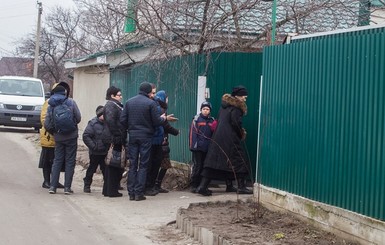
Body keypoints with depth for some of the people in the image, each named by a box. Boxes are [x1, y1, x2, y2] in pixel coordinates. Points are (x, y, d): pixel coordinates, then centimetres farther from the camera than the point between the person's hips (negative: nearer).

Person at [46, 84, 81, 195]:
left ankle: (53, 186, 7)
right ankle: (67, 187, 2)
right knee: (70, 161, 4)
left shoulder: (51, 106, 1)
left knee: (57, 160, 12)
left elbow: (46, 124, 0)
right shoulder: (71, 103, -6)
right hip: (71, 136, -3)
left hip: (58, 137, 3)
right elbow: (78, 118, -6)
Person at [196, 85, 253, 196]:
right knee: (239, 161, 4)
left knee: (212, 162, 5)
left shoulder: (224, 105, 17)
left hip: (217, 138, 8)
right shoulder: (236, 108, -9)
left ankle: (202, 186, 0)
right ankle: (241, 187, 6)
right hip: (230, 140, -8)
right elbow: (236, 124, -15)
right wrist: (242, 134, 4)